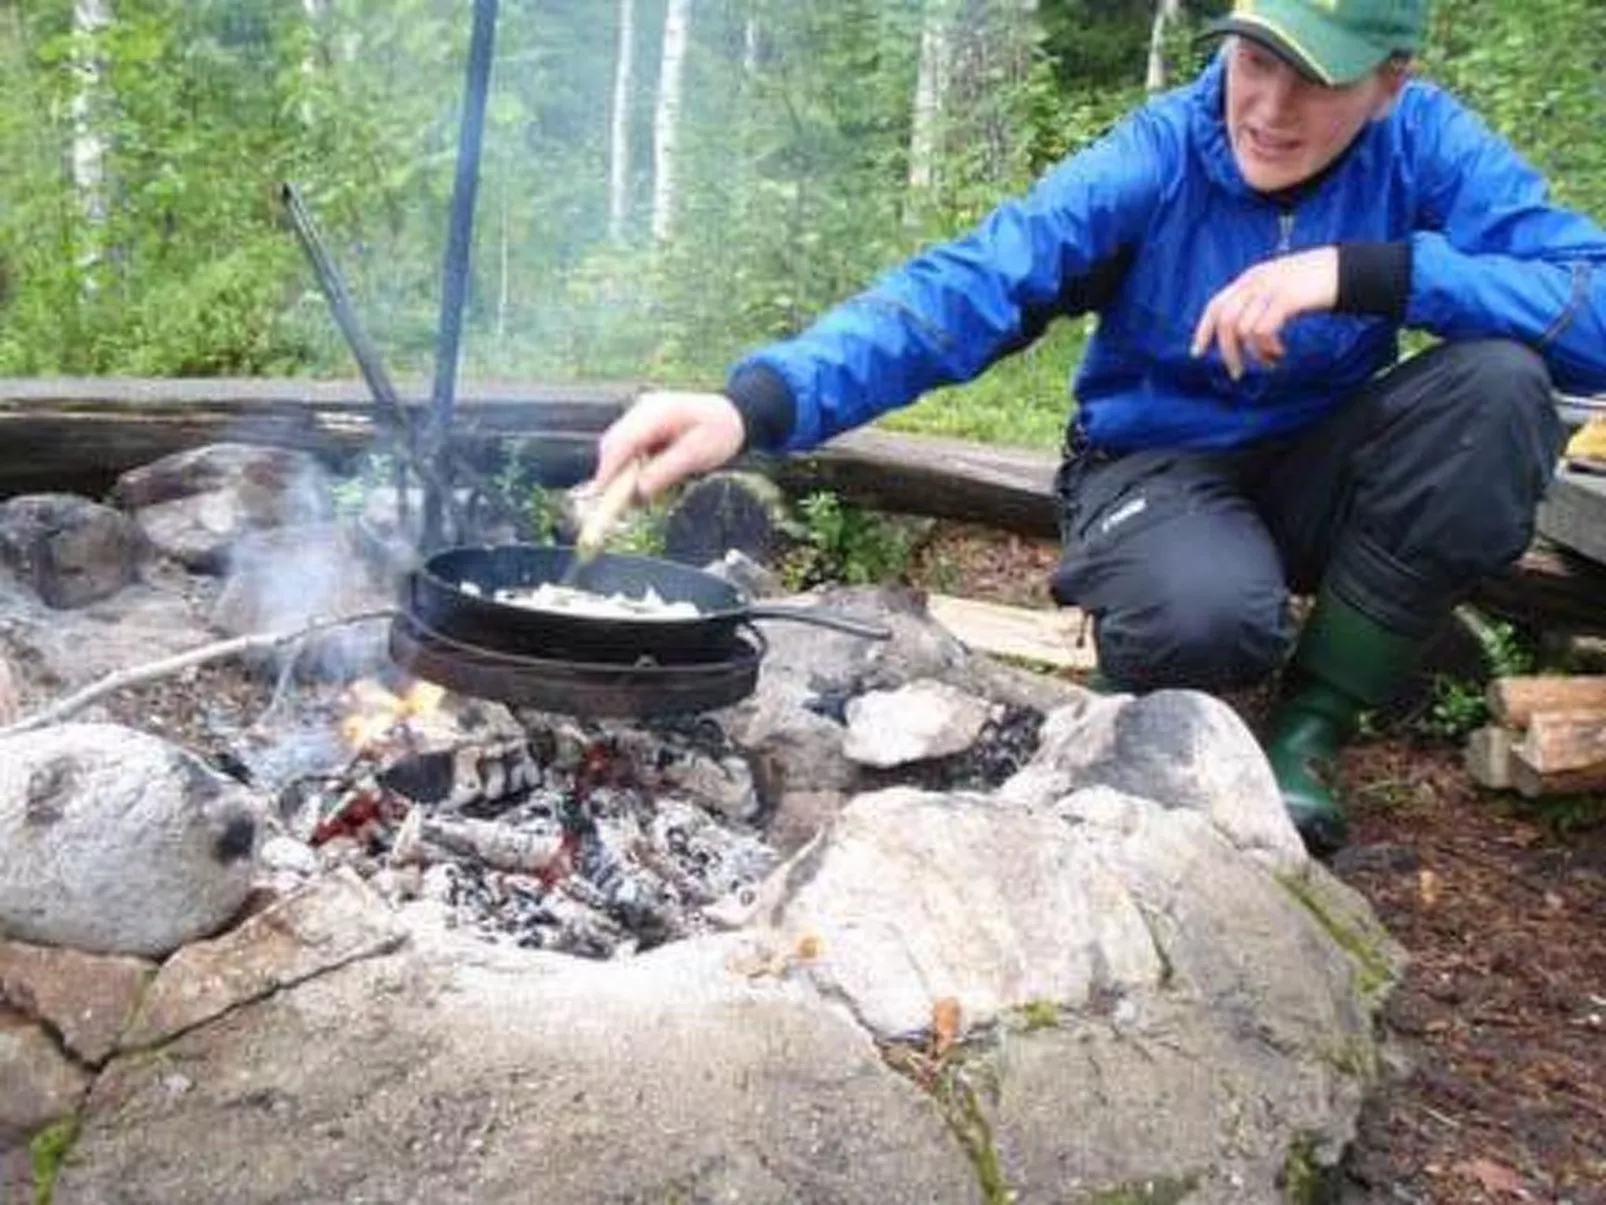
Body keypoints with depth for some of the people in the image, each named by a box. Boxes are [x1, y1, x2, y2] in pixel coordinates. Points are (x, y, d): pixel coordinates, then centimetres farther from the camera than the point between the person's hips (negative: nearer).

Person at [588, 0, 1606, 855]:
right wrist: (755, 404, -45)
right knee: (1207, 614, -37)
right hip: (1159, 467, -3)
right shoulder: (1156, 158, -18)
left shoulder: (1427, 144, -12)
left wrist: (1367, 270, -35)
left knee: (1499, 380, -25)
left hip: (1319, 471, 4)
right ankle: (1157, 725, 5)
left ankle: (1309, 732, -10)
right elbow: (961, 290, -30)